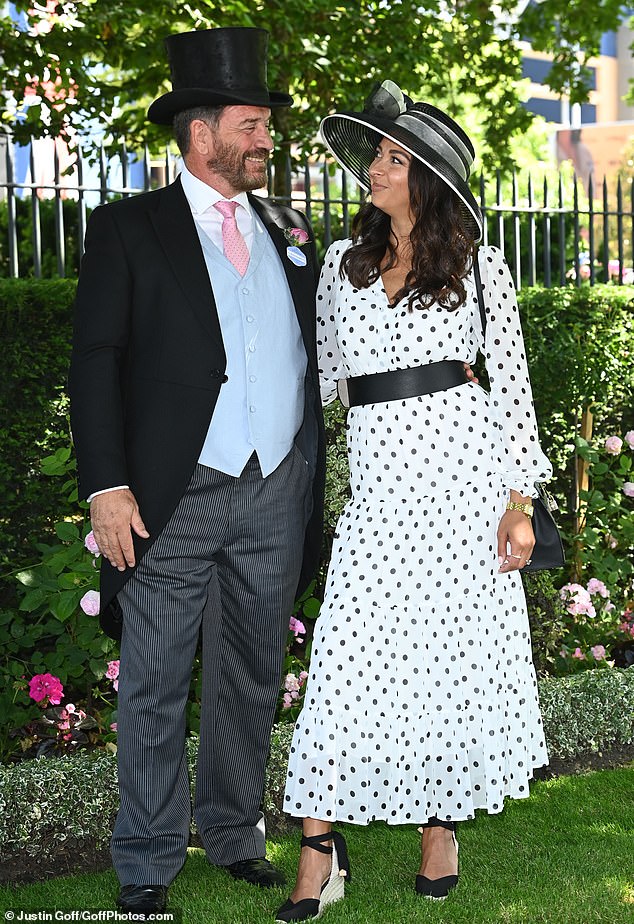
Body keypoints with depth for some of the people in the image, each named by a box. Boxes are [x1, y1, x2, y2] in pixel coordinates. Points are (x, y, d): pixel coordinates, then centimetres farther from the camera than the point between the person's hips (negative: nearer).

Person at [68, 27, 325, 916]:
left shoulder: (288, 233, 13)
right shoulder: (129, 229, -1)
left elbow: (314, 352, 17)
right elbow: (95, 364, -5)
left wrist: (314, 473, 5)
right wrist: (106, 486, -13)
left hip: (277, 497, 5)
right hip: (174, 502, -4)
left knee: (252, 678, 14)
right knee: (155, 687, 2)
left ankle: (234, 832, 30)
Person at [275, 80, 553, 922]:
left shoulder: (478, 267, 2)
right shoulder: (343, 262, 11)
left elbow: (511, 383, 2)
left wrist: (520, 498, -4)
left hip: (465, 471, -2)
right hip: (379, 483, 2)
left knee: (456, 648, 5)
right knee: (349, 654, -4)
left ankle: (442, 823, 23)